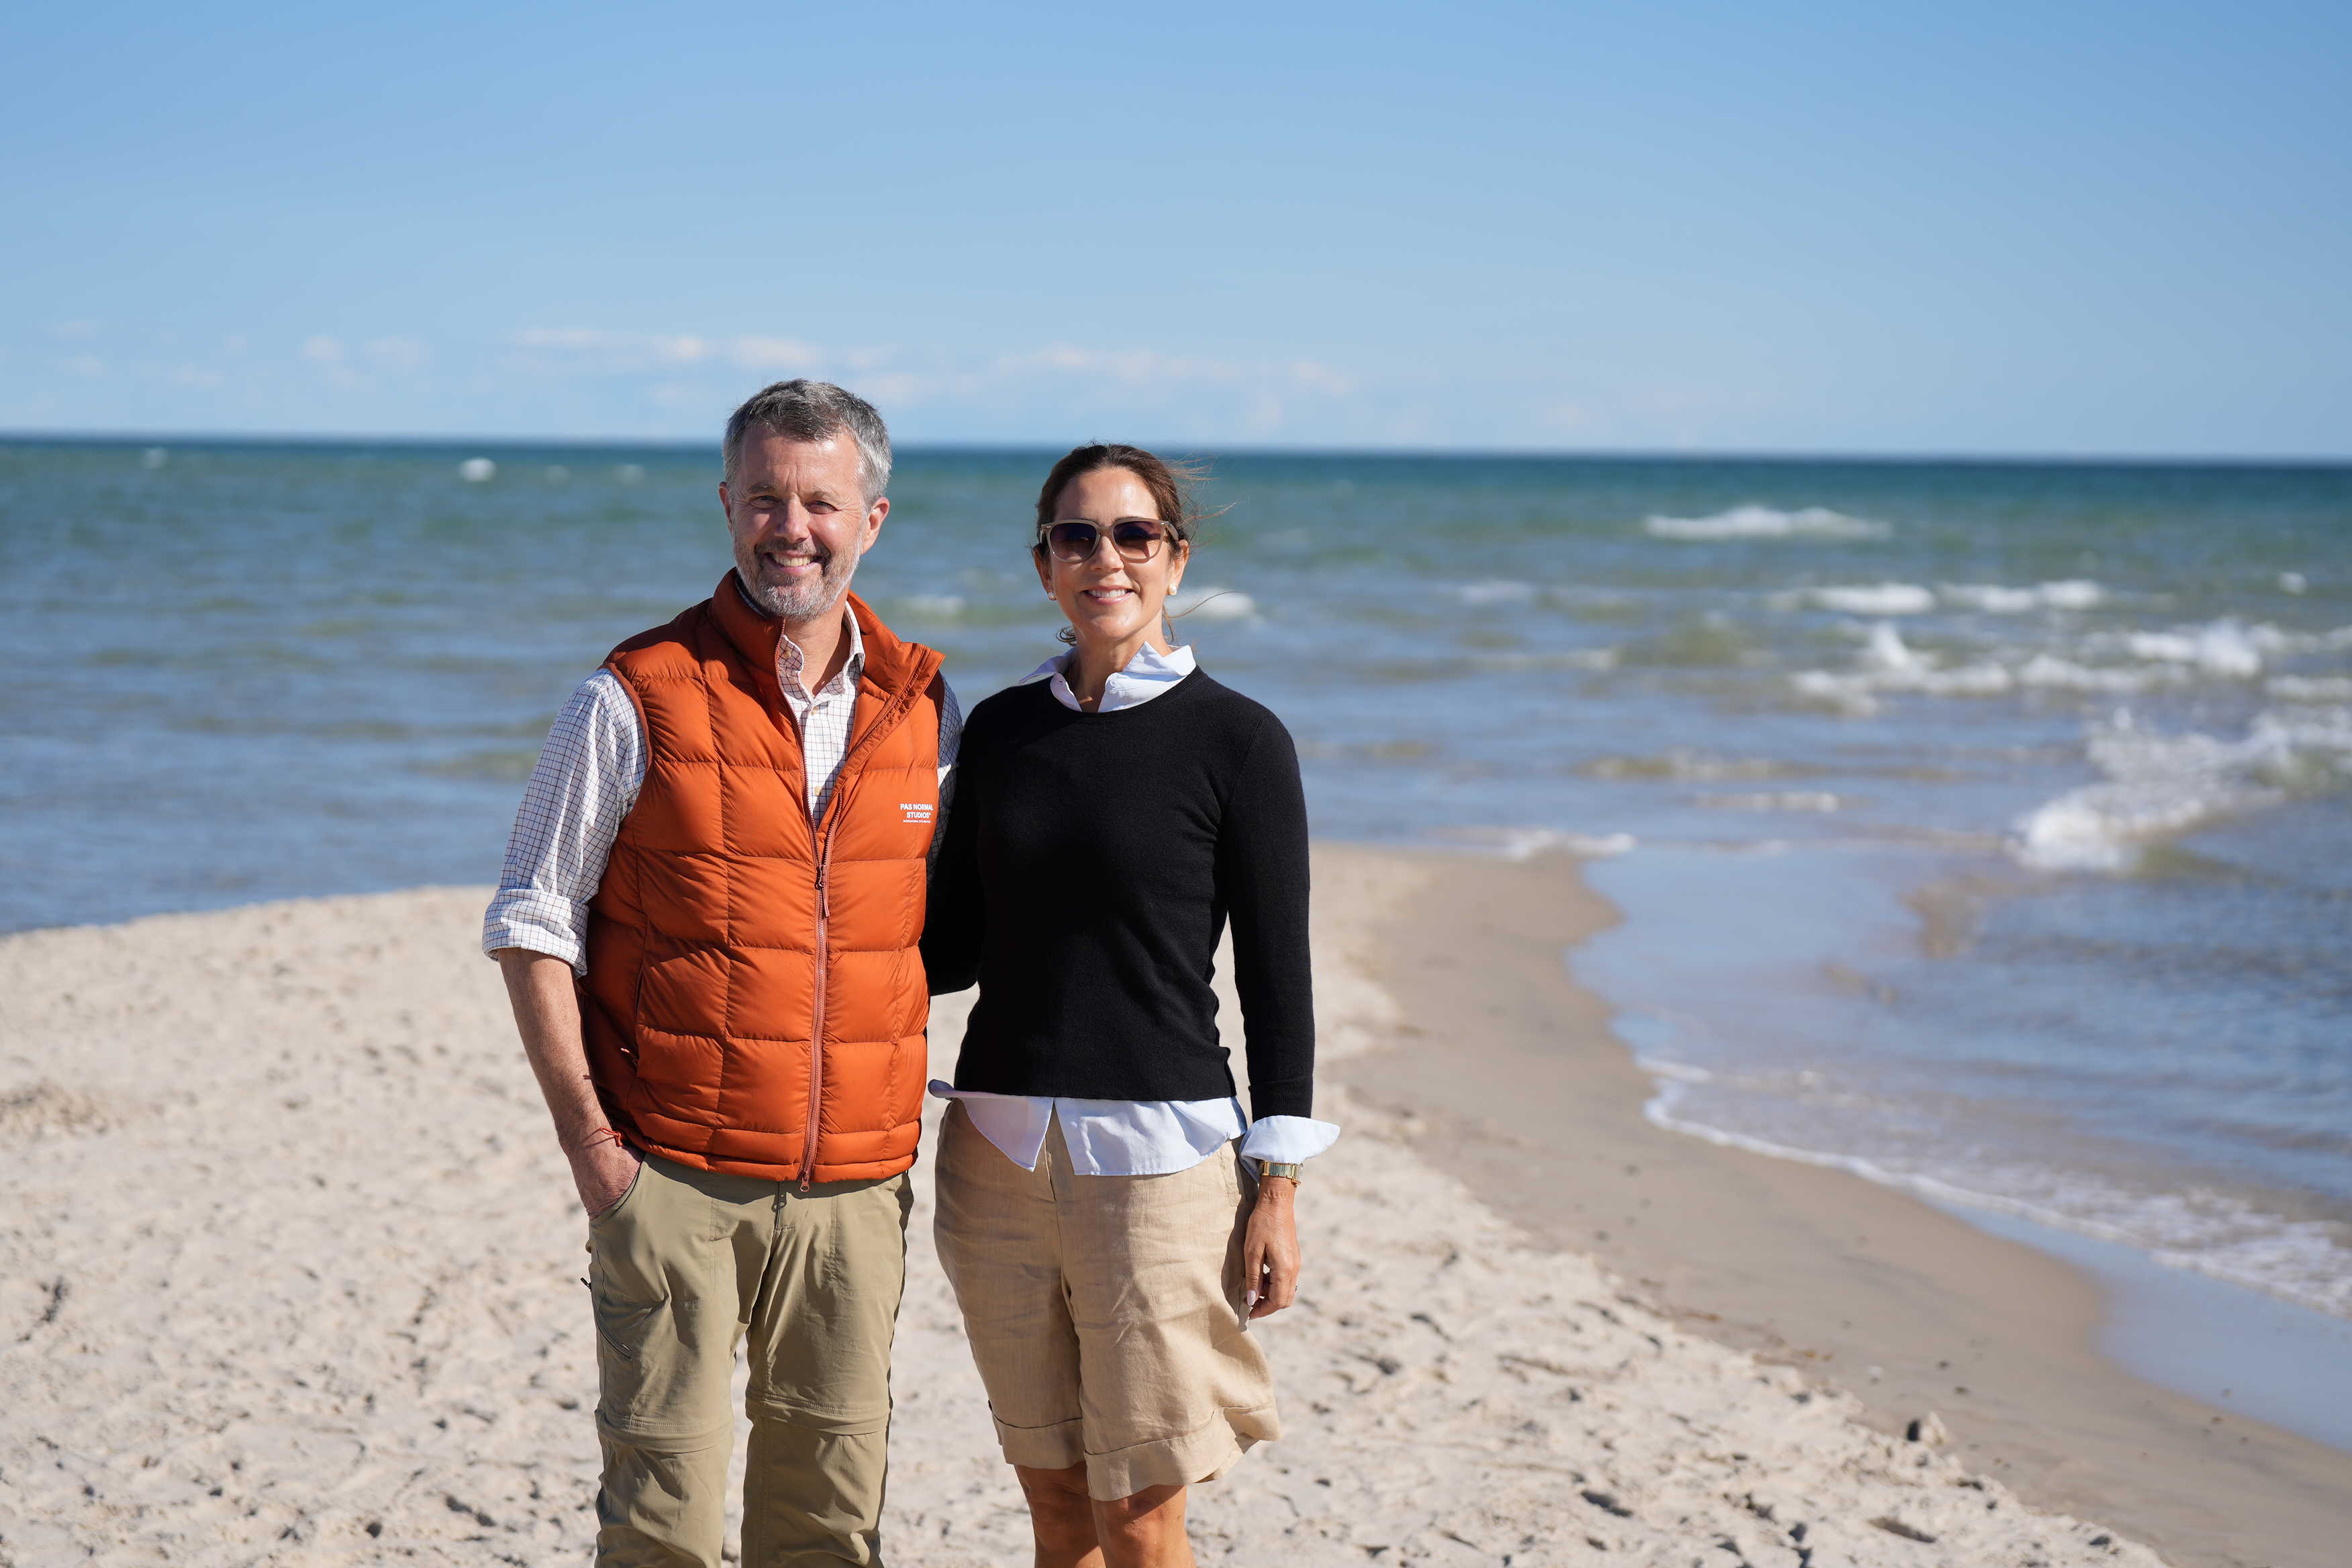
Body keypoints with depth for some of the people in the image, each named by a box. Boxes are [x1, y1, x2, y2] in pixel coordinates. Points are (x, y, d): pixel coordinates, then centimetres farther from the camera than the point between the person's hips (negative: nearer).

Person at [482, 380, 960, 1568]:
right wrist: (588, 1139, -8)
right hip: (674, 1179, -3)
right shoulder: (638, 700, -4)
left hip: (853, 1188, 3)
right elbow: (533, 924, -1)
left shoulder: (923, 708, 7)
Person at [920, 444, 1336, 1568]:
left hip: (1158, 1155, -4)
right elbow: (957, 943, 14)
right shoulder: (1001, 730, 9)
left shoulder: (1237, 742, -4)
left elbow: (1277, 976, -3)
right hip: (1000, 1147, 4)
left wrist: (1277, 1187, -7)